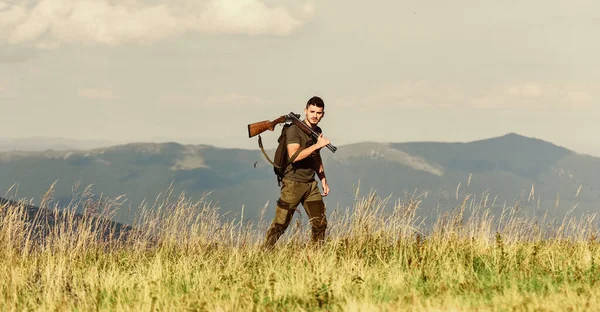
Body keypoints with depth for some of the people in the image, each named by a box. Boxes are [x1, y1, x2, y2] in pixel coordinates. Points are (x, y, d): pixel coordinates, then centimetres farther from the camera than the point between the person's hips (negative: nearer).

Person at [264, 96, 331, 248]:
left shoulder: (317, 131, 13)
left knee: (320, 223, 1)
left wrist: (323, 179, 19)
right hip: (293, 184, -7)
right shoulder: (294, 130, -12)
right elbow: (294, 156, -25)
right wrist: (317, 145, -24)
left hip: (311, 184, 7)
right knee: (280, 224, -4)